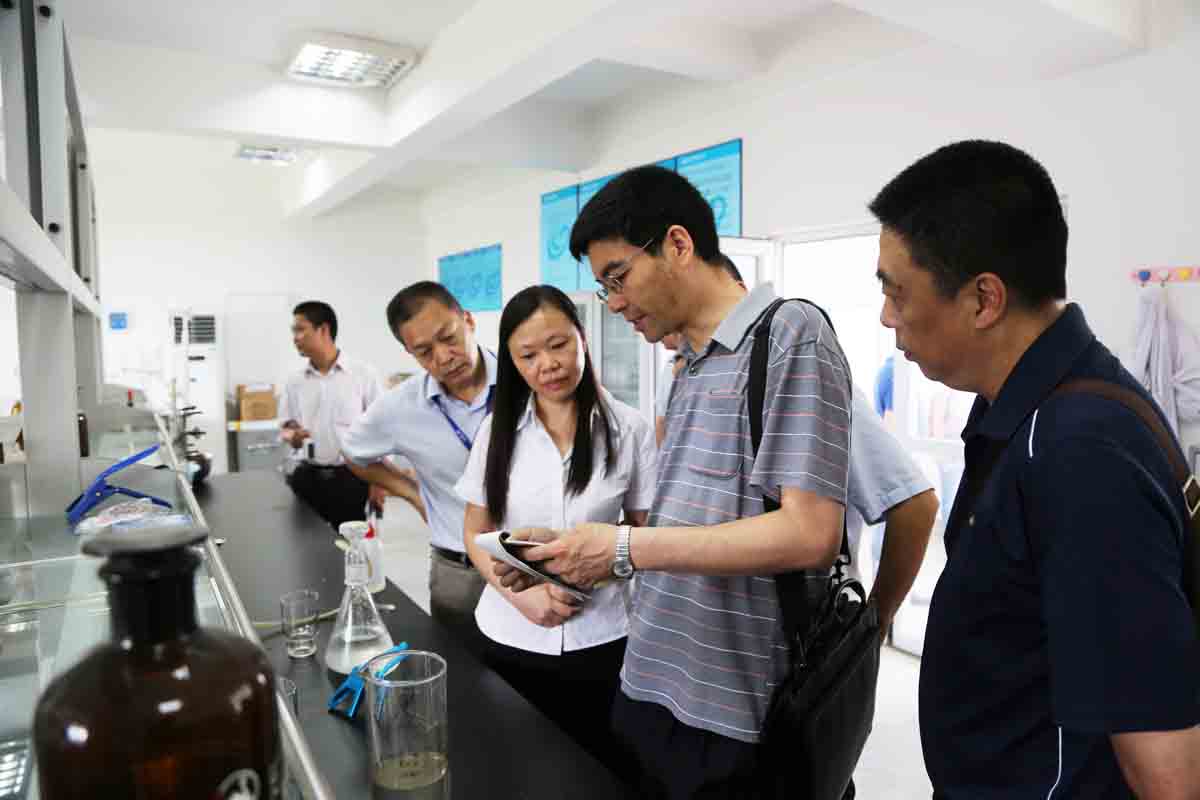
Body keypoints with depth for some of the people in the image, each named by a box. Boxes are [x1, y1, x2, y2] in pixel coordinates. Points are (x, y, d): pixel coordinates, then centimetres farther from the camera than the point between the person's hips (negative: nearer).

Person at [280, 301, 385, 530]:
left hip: (352, 477, -3)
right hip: (309, 478, 3)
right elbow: (286, 430, 13)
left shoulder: (364, 374, -4)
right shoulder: (295, 383, 7)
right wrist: (292, 436, -12)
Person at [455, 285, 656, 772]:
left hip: (600, 640, -1)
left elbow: (647, 529, 0)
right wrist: (521, 595, -13)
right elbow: (475, 532, 3)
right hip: (512, 638, 2)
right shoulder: (498, 428, -1)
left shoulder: (629, 428, -7)